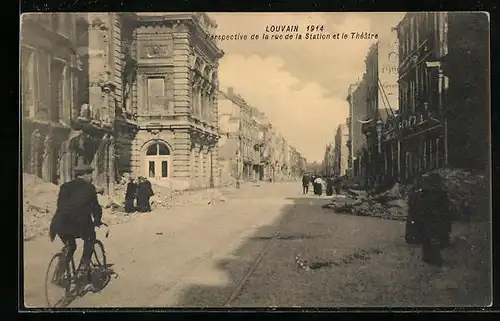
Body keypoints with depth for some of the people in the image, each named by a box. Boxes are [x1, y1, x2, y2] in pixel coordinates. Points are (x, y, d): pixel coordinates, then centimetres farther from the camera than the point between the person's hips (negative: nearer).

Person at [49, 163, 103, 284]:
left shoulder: (64, 187, 21)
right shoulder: (89, 188, 5)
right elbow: (95, 207, 8)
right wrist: (97, 220, 24)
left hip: (60, 224, 5)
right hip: (79, 224, -5)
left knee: (70, 246, 26)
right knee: (90, 239, 23)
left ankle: (59, 275, 16)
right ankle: (84, 268, 13)